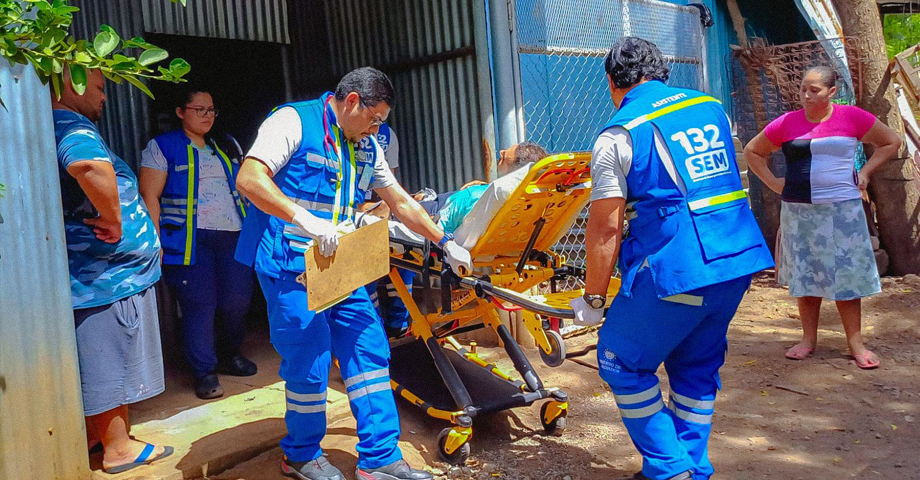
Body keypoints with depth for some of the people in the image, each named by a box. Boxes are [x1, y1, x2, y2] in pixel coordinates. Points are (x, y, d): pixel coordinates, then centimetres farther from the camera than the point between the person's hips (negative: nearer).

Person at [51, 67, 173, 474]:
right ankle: (118, 448, 14)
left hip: (91, 271, 10)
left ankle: (93, 434, 33)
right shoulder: (72, 126, -18)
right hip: (108, 273, -10)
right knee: (112, 360, 1)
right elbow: (89, 165, -42)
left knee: (97, 361, 20)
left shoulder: (57, 127, 16)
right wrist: (115, 221, -28)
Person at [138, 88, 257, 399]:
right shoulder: (162, 147, 3)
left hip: (233, 235, 5)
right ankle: (205, 372, 9)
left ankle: (229, 355, 27)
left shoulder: (227, 147, 19)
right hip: (190, 240, -4)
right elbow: (150, 196, -3)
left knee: (238, 300, 3)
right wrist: (156, 240, -11)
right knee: (199, 305, -4)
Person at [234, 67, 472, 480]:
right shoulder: (294, 122, -7)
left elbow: (399, 201, 23)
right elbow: (249, 180, -19)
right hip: (291, 265, -7)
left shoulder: (366, 148, 16)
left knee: (370, 350, 4)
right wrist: (307, 221, -30)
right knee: (309, 363, -3)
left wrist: (445, 244, 22)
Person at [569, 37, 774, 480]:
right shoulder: (711, 107, 13)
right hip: (740, 260, 7)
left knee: (622, 361, 10)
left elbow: (605, 227, -9)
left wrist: (593, 299, 0)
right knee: (697, 367, 20)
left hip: (677, 270, -7)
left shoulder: (618, 135, -6)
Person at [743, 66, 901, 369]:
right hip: (799, 211, 2)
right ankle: (808, 339, 18)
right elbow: (752, 151, 13)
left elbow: (891, 142, 10)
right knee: (804, 276, 7)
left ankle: (855, 343, 11)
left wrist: (864, 172, 1)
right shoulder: (786, 123, 1)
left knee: (847, 276, 2)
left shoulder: (851, 117, -1)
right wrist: (773, 182, 3)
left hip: (843, 210, -1)